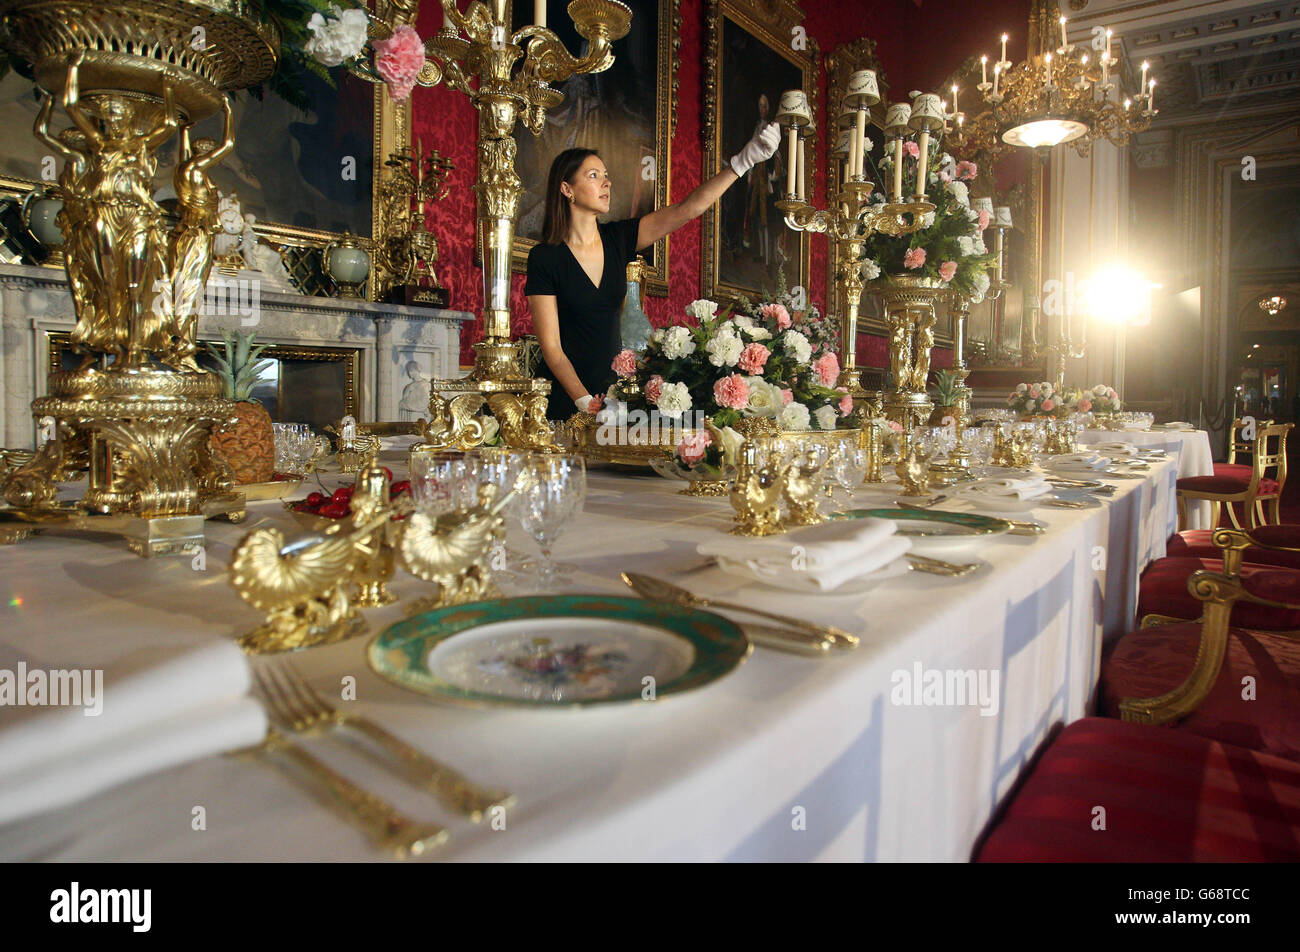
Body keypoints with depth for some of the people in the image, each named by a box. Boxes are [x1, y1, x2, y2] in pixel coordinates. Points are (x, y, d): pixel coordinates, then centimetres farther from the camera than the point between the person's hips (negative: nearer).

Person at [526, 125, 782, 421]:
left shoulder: (618, 238, 0)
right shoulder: (544, 257, -13)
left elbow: (686, 210, -8)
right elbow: (551, 347, -14)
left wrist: (743, 160, -17)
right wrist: (585, 402, -24)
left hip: (612, 384, 5)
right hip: (564, 394, -4)